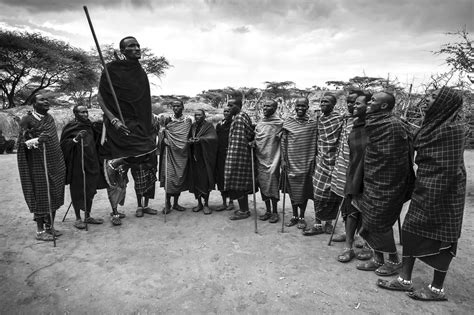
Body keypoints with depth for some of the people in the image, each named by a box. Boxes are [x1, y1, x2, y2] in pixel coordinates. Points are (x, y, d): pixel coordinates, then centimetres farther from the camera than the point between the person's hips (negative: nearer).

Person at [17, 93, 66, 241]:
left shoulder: (49, 118, 11)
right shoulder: (27, 120, -3)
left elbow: (47, 135, -6)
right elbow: (23, 140, -8)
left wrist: (38, 140, -25)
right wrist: (30, 143, -30)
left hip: (54, 164, 5)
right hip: (38, 165, -5)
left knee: (54, 195, 9)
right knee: (41, 197, -2)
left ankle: (49, 227, 23)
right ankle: (40, 231, 10)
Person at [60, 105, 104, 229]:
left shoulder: (90, 126, 11)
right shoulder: (70, 126, -6)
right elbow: (63, 145, -12)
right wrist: (76, 139, -25)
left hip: (91, 162, 6)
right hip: (77, 164, -6)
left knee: (90, 189, 11)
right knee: (77, 190, 3)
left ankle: (87, 217, 23)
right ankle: (78, 218, 15)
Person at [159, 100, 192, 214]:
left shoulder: (188, 121, 7)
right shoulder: (168, 120, 6)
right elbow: (163, 134, 11)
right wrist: (165, 140, -8)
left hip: (182, 153, 1)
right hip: (170, 152, -1)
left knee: (180, 177, 3)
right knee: (169, 177, -9)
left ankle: (175, 203, 14)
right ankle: (167, 203, 2)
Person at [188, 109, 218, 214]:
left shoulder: (209, 126, -1)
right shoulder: (192, 126, 14)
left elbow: (213, 138, -15)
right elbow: (188, 137, 10)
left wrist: (200, 139, -24)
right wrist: (190, 140, -13)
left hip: (205, 158, -4)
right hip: (194, 157, 4)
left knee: (205, 180, -4)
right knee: (195, 180, 5)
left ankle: (206, 204, 7)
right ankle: (199, 203, 18)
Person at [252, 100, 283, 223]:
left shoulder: (279, 123, -5)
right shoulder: (259, 123, 12)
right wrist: (253, 142, -2)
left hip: (272, 159, -5)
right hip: (260, 158, 5)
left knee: (272, 184, -3)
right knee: (263, 184, 8)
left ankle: (275, 212, 12)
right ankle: (268, 211, 21)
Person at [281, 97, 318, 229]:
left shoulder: (313, 123, 0)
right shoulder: (288, 121, 1)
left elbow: (315, 143, 4)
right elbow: (283, 141, 1)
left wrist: (314, 160, 0)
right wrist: (283, 159, -4)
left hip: (306, 162, -1)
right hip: (291, 161, 1)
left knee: (304, 190, 5)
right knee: (292, 190, 10)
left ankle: (302, 217, 21)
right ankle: (294, 216, 25)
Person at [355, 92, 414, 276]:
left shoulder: (393, 126, -18)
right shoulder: (372, 123, 9)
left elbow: (395, 159, -20)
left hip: (385, 184, -8)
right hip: (372, 182, 8)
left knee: (378, 223, 2)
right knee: (370, 222, 13)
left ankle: (394, 260, 23)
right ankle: (378, 259, 29)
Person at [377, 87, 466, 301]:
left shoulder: (452, 128, -17)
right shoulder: (436, 123, 11)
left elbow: (449, 168, -20)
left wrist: (434, 198, -20)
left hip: (439, 192, -9)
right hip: (424, 188, 9)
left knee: (440, 238, 4)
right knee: (411, 229, 11)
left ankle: (437, 289, 22)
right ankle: (405, 280, 22)